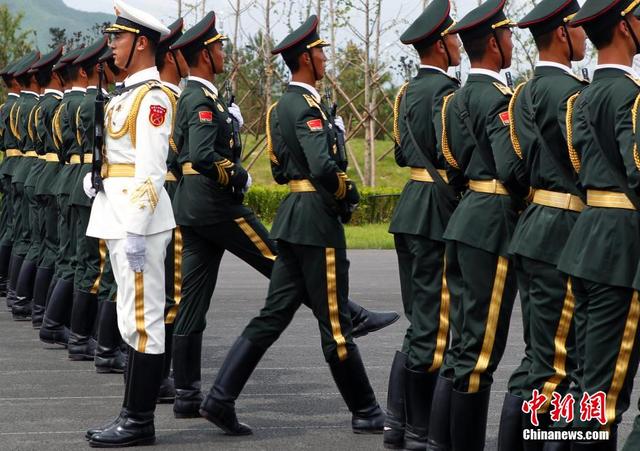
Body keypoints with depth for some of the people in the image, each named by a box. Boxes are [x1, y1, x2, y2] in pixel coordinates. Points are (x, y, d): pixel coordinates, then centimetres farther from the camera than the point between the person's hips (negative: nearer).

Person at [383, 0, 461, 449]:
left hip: (410, 209, 9)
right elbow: (451, 152, -22)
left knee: (420, 322, 15)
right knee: (434, 327, -4)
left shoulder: (407, 91, 15)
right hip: (438, 213, -9)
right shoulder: (445, 89, -13)